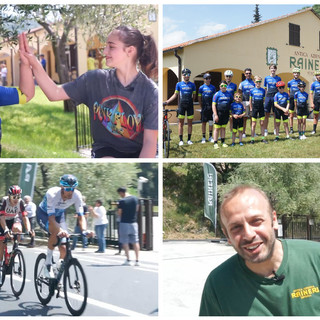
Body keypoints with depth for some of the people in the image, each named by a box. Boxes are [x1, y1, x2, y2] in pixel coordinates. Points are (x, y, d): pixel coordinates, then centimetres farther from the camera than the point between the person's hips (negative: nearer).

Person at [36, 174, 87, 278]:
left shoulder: (77, 195, -26)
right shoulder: (52, 194, -37)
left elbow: (81, 216, -23)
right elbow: (51, 218, -41)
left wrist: (84, 231, -43)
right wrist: (60, 230, -60)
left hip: (59, 214, 4)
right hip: (44, 214, -4)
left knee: (64, 248, -9)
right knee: (56, 232, -36)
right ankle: (48, 264, -19)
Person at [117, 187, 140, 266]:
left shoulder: (122, 201, -13)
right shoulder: (135, 199, 3)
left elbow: (119, 213, -7)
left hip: (124, 223, -4)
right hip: (133, 223, 4)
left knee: (125, 242, 5)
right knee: (135, 242, 6)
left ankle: (128, 260, 3)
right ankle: (137, 260, 2)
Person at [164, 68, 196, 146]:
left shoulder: (192, 85, 7)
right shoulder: (179, 84, 4)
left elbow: (194, 96, 13)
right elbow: (175, 95, 6)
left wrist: (191, 101, 1)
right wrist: (167, 101, -1)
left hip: (190, 105, 1)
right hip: (182, 106, -1)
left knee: (190, 123, 4)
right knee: (181, 123, 0)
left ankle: (189, 139, 11)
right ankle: (181, 140, 4)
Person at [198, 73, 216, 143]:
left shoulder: (213, 87, 6)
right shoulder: (201, 87, 0)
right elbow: (199, 98, 5)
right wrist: (202, 106, 2)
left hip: (211, 107, 2)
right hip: (204, 107, -2)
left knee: (211, 122, 4)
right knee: (204, 122, 3)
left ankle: (210, 137, 13)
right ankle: (203, 137, 9)